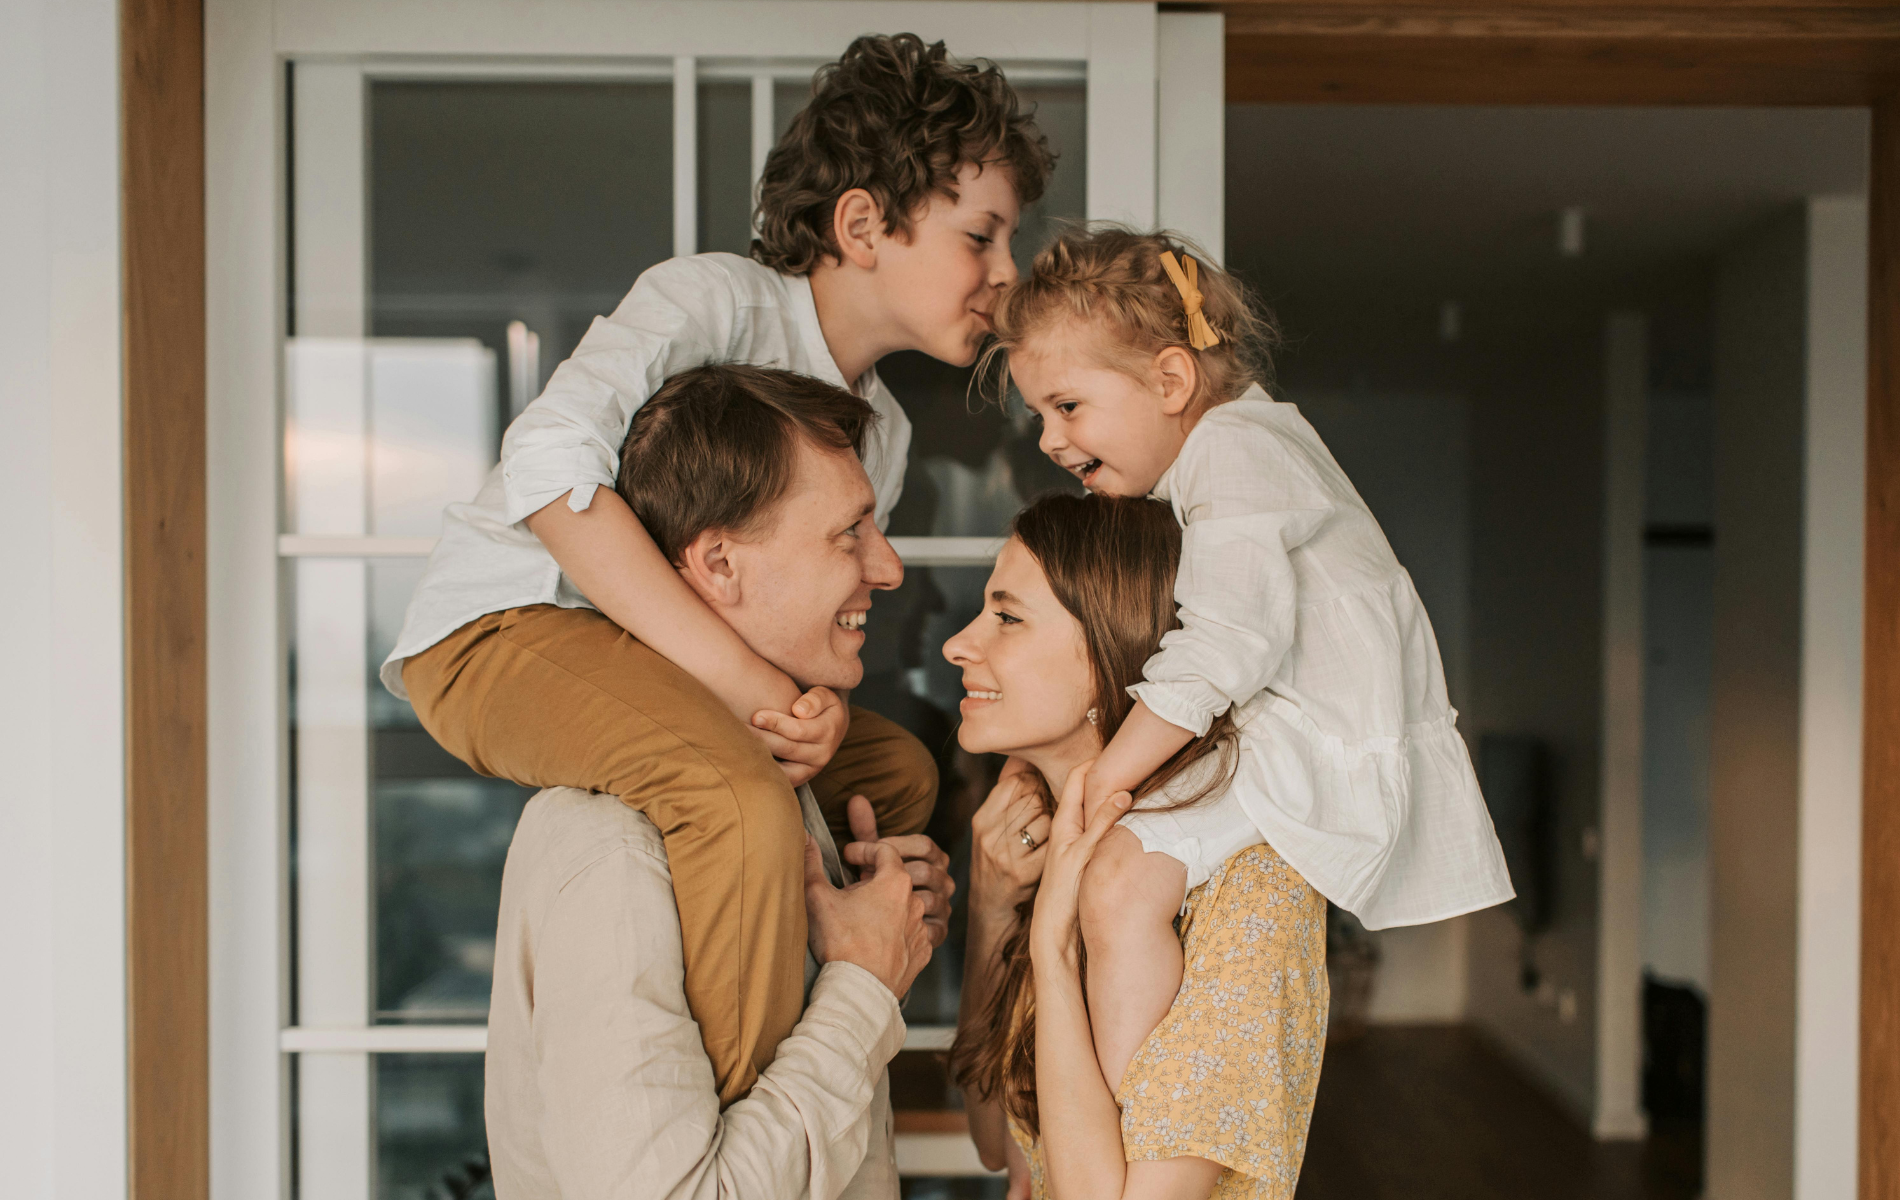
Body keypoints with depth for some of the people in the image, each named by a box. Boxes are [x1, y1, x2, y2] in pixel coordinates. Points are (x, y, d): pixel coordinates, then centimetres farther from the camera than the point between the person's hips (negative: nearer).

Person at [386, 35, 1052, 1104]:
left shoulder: (883, 432, 11)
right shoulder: (718, 297, -16)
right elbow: (551, 459, -32)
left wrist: (818, 704, -17)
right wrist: (737, 674, -34)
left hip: (645, 656, 10)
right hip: (498, 625, -10)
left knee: (892, 766, 15)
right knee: (742, 801, -33)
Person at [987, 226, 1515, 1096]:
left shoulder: (1235, 452, -14)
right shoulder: (1247, 438, 19)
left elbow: (1228, 642, -26)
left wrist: (1101, 781, -22)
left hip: (1326, 750, -11)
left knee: (1119, 884, -24)